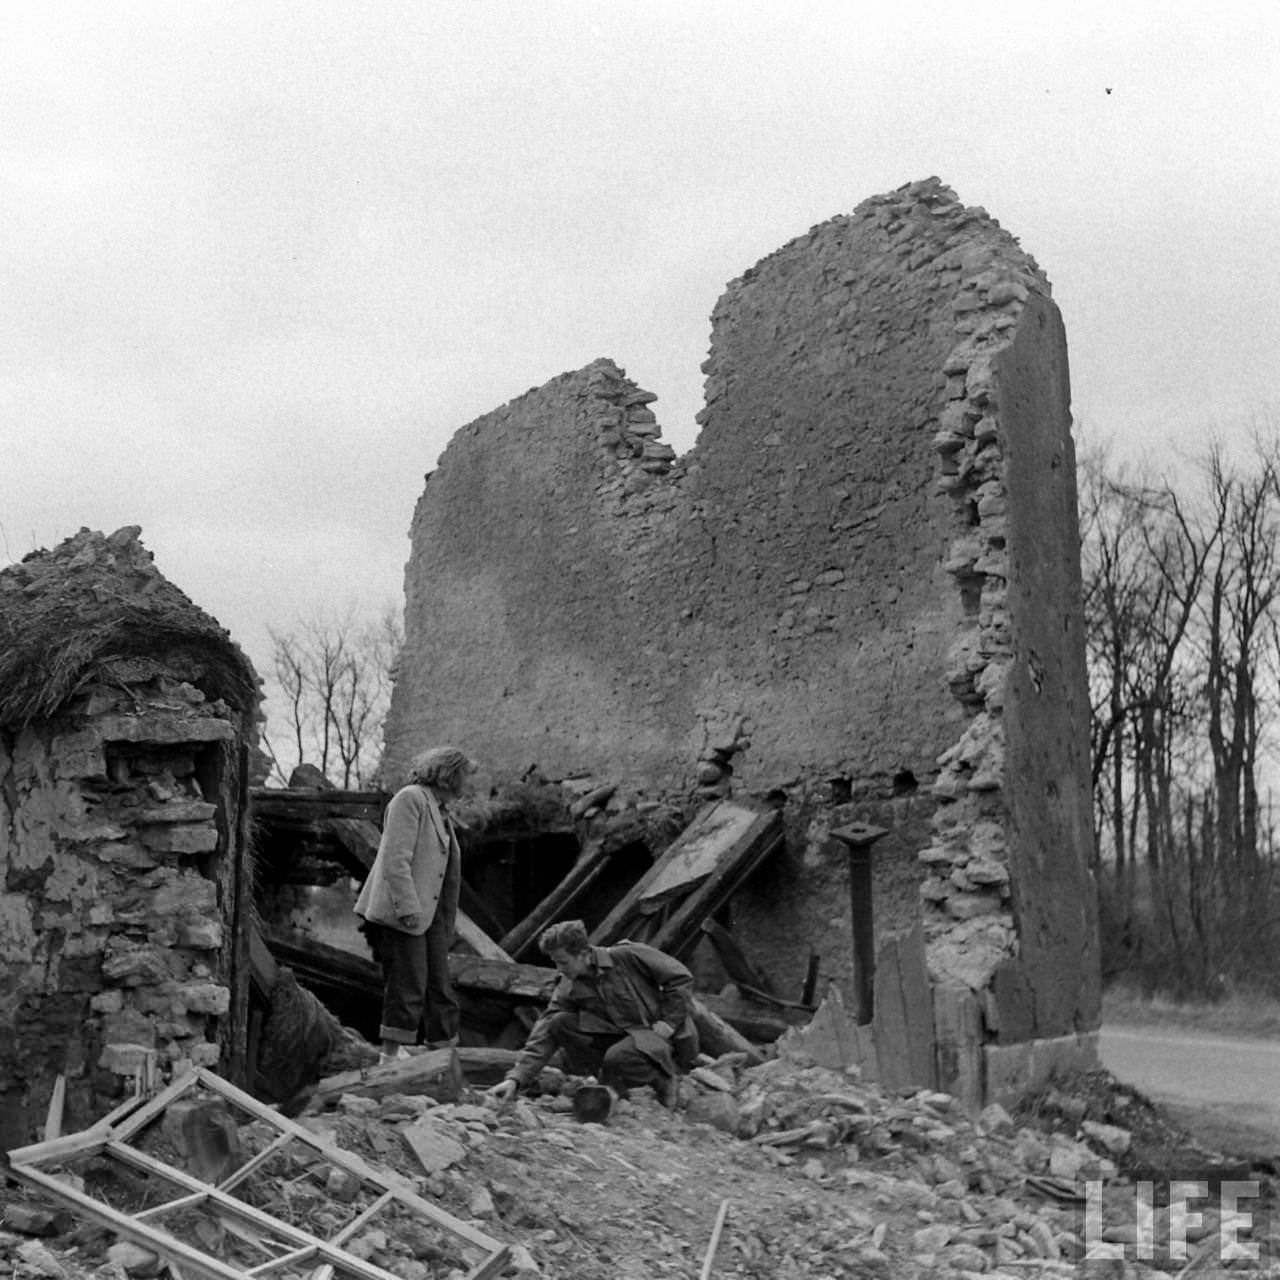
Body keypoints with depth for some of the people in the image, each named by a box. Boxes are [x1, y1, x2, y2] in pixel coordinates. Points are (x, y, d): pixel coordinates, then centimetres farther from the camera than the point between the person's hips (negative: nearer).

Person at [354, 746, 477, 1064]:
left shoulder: (439, 809, 19)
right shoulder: (410, 799, -11)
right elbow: (395, 860, -19)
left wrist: (447, 924, 19)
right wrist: (408, 909, -24)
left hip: (429, 914, 10)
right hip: (402, 914, -9)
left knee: (439, 987, 11)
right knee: (408, 987, -7)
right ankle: (390, 1056, 2)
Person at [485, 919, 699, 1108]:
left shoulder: (627, 956, -16)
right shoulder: (568, 990, -2)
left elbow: (681, 977, -11)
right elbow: (544, 1035, -8)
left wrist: (668, 1023, -14)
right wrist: (516, 1078, -19)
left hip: (670, 1038, -5)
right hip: (622, 1035, 5)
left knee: (617, 1059, -37)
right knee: (560, 1023, -14)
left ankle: (663, 1078, -3)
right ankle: (612, 1086, -4)